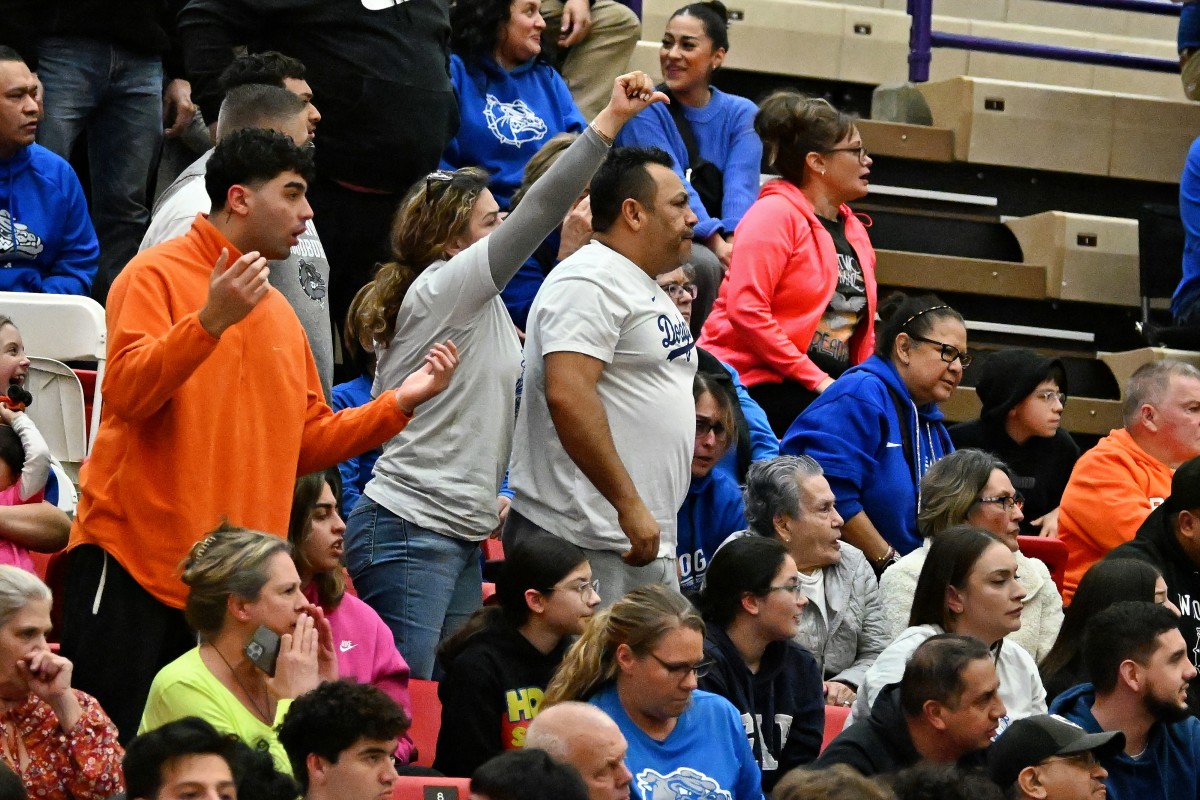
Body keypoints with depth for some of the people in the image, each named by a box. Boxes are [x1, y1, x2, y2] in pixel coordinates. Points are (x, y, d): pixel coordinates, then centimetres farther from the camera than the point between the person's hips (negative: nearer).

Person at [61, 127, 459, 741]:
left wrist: (400, 403, 11)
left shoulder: (278, 313, 20)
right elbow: (126, 392, -16)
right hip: (134, 558, -7)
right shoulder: (158, 275, -2)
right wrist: (210, 321, -27)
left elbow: (307, 440, 21)